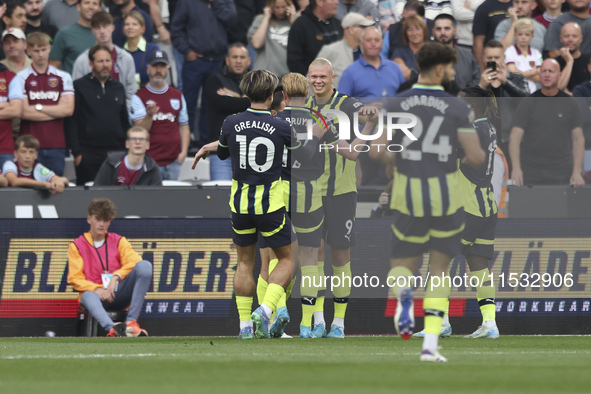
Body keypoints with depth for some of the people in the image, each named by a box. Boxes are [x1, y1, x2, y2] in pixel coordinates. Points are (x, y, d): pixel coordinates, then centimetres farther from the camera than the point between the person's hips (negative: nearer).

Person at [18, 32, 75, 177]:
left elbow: (68, 110, -2)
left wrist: (38, 107, -6)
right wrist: (56, 111, -3)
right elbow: (24, 112, -9)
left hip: (57, 144, 2)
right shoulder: (22, 78, 1)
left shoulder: (63, 77, 9)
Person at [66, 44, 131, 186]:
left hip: (116, 152, 4)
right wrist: (76, 152, -11)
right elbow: (71, 121, -3)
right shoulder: (79, 86, 1)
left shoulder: (119, 88, 16)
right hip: (89, 154, -4)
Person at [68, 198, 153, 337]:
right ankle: (112, 328, -68)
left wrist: (116, 277, -19)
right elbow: (75, 278, 1)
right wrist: (97, 289, -17)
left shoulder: (119, 241, 18)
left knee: (145, 265, -23)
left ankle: (131, 322, -34)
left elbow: (134, 261, -1)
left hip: (119, 293, 2)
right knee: (88, 296, -40)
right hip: (96, 293, -2)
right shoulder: (77, 246, 13)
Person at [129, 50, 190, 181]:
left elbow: (184, 127, 15)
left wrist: (183, 151, 1)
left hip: (173, 160, 4)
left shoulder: (177, 96, 14)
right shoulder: (139, 97, 1)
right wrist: (149, 115, -29)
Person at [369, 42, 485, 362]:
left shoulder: (398, 104, 0)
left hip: (407, 197, 1)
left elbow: (376, 150, -5)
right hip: (445, 196, -1)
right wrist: (474, 157, 18)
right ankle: (430, 344, 0)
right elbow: (476, 157, -7)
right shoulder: (458, 108, -5)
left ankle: (403, 294, -24)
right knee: (439, 270, 14)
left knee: (401, 268, 15)